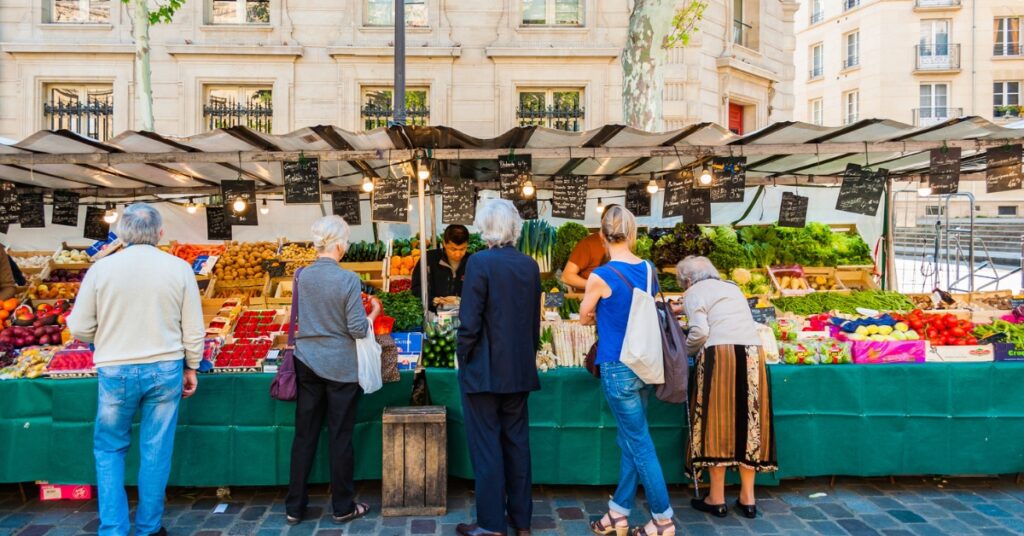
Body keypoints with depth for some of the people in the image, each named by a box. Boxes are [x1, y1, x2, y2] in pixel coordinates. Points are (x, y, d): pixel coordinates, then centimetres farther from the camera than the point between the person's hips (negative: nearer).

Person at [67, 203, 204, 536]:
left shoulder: (101, 269, -6)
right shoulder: (179, 268, -5)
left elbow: (79, 329, 0)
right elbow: (194, 330, -2)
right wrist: (192, 368, 11)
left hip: (116, 371, 0)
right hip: (165, 370, 1)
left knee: (109, 449, 17)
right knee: (156, 452, 10)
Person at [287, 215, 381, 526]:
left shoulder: (302, 276, -1)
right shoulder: (348, 279, -15)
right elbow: (358, 329, -14)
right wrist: (373, 312, 5)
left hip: (307, 364, 4)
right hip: (341, 368, -4)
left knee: (304, 435, 12)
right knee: (340, 437, 6)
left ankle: (294, 507, 21)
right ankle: (343, 507, 19)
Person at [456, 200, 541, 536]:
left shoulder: (480, 262, -15)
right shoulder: (530, 265, 2)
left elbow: (470, 321, -16)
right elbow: (535, 320, 7)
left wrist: (463, 358, -2)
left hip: (484, 370, -5)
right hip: (519, 369, 6)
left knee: (486, 446, 5)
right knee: (517, 442, 14)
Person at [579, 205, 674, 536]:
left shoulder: (601, 277, -15)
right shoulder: (649, 270, 2)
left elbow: (584, 318, 1)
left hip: (618, 368, -6)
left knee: (640, 445, 4)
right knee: (630, 442, 14)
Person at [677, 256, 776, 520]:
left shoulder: (694, 292, 5)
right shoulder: (733, 287, 26)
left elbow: (700, 331, -8)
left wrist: (685, 351, 9)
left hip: (720, 354, -6)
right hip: (753, 353, 6)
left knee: (717, 423, 2)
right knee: (748, 422, 10)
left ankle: (717, 499, 8)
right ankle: (747, 498, 15)